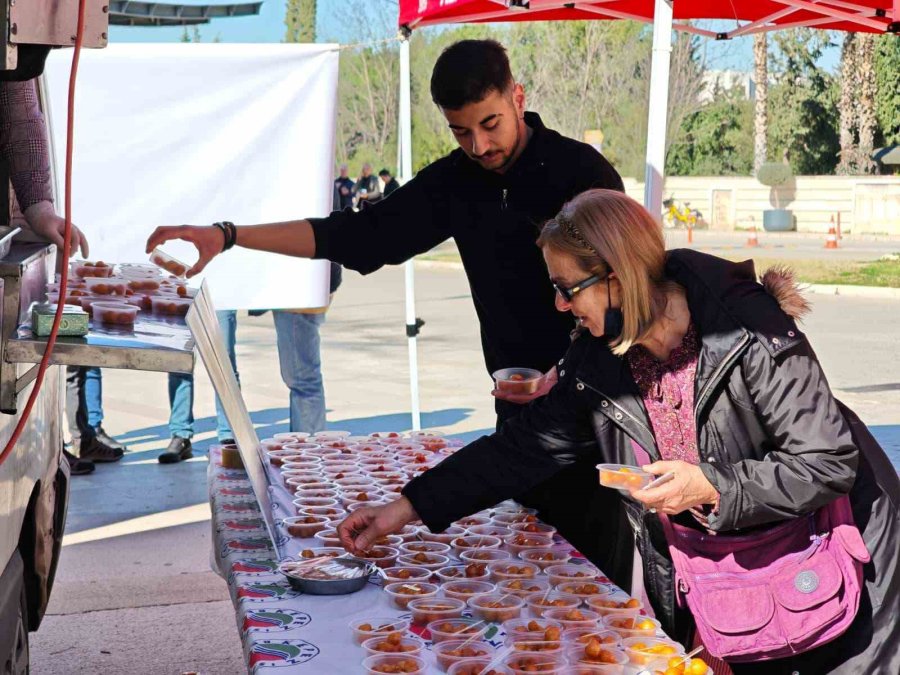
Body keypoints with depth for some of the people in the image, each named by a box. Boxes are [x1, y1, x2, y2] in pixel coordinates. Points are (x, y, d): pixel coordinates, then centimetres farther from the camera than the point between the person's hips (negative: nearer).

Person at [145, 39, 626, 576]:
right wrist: (226, 237, 0)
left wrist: (564, 376, -23)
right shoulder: (457, 181, 6)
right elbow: (359, 235, 6)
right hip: (519, 407, 5)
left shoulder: (580, 170, -9)